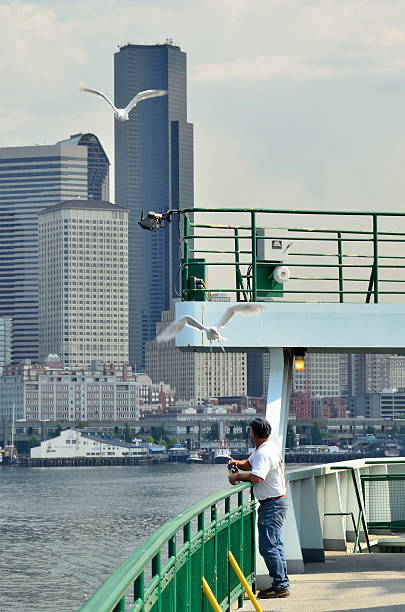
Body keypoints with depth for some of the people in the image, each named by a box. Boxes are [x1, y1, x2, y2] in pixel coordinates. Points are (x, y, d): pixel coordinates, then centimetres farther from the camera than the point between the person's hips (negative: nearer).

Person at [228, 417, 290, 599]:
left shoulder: (264, 453, -21)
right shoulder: (261, 449, 13)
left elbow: (256, 477, -34)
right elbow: (250, 464, 27)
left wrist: (237, 477, -19)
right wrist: (238, 463, 6)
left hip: (272, 505, -11)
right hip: (277, 503, 11)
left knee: (268, 546, -10)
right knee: (275, 544, 16)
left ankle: (281, 585, -8)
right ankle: (282, 583, 21)